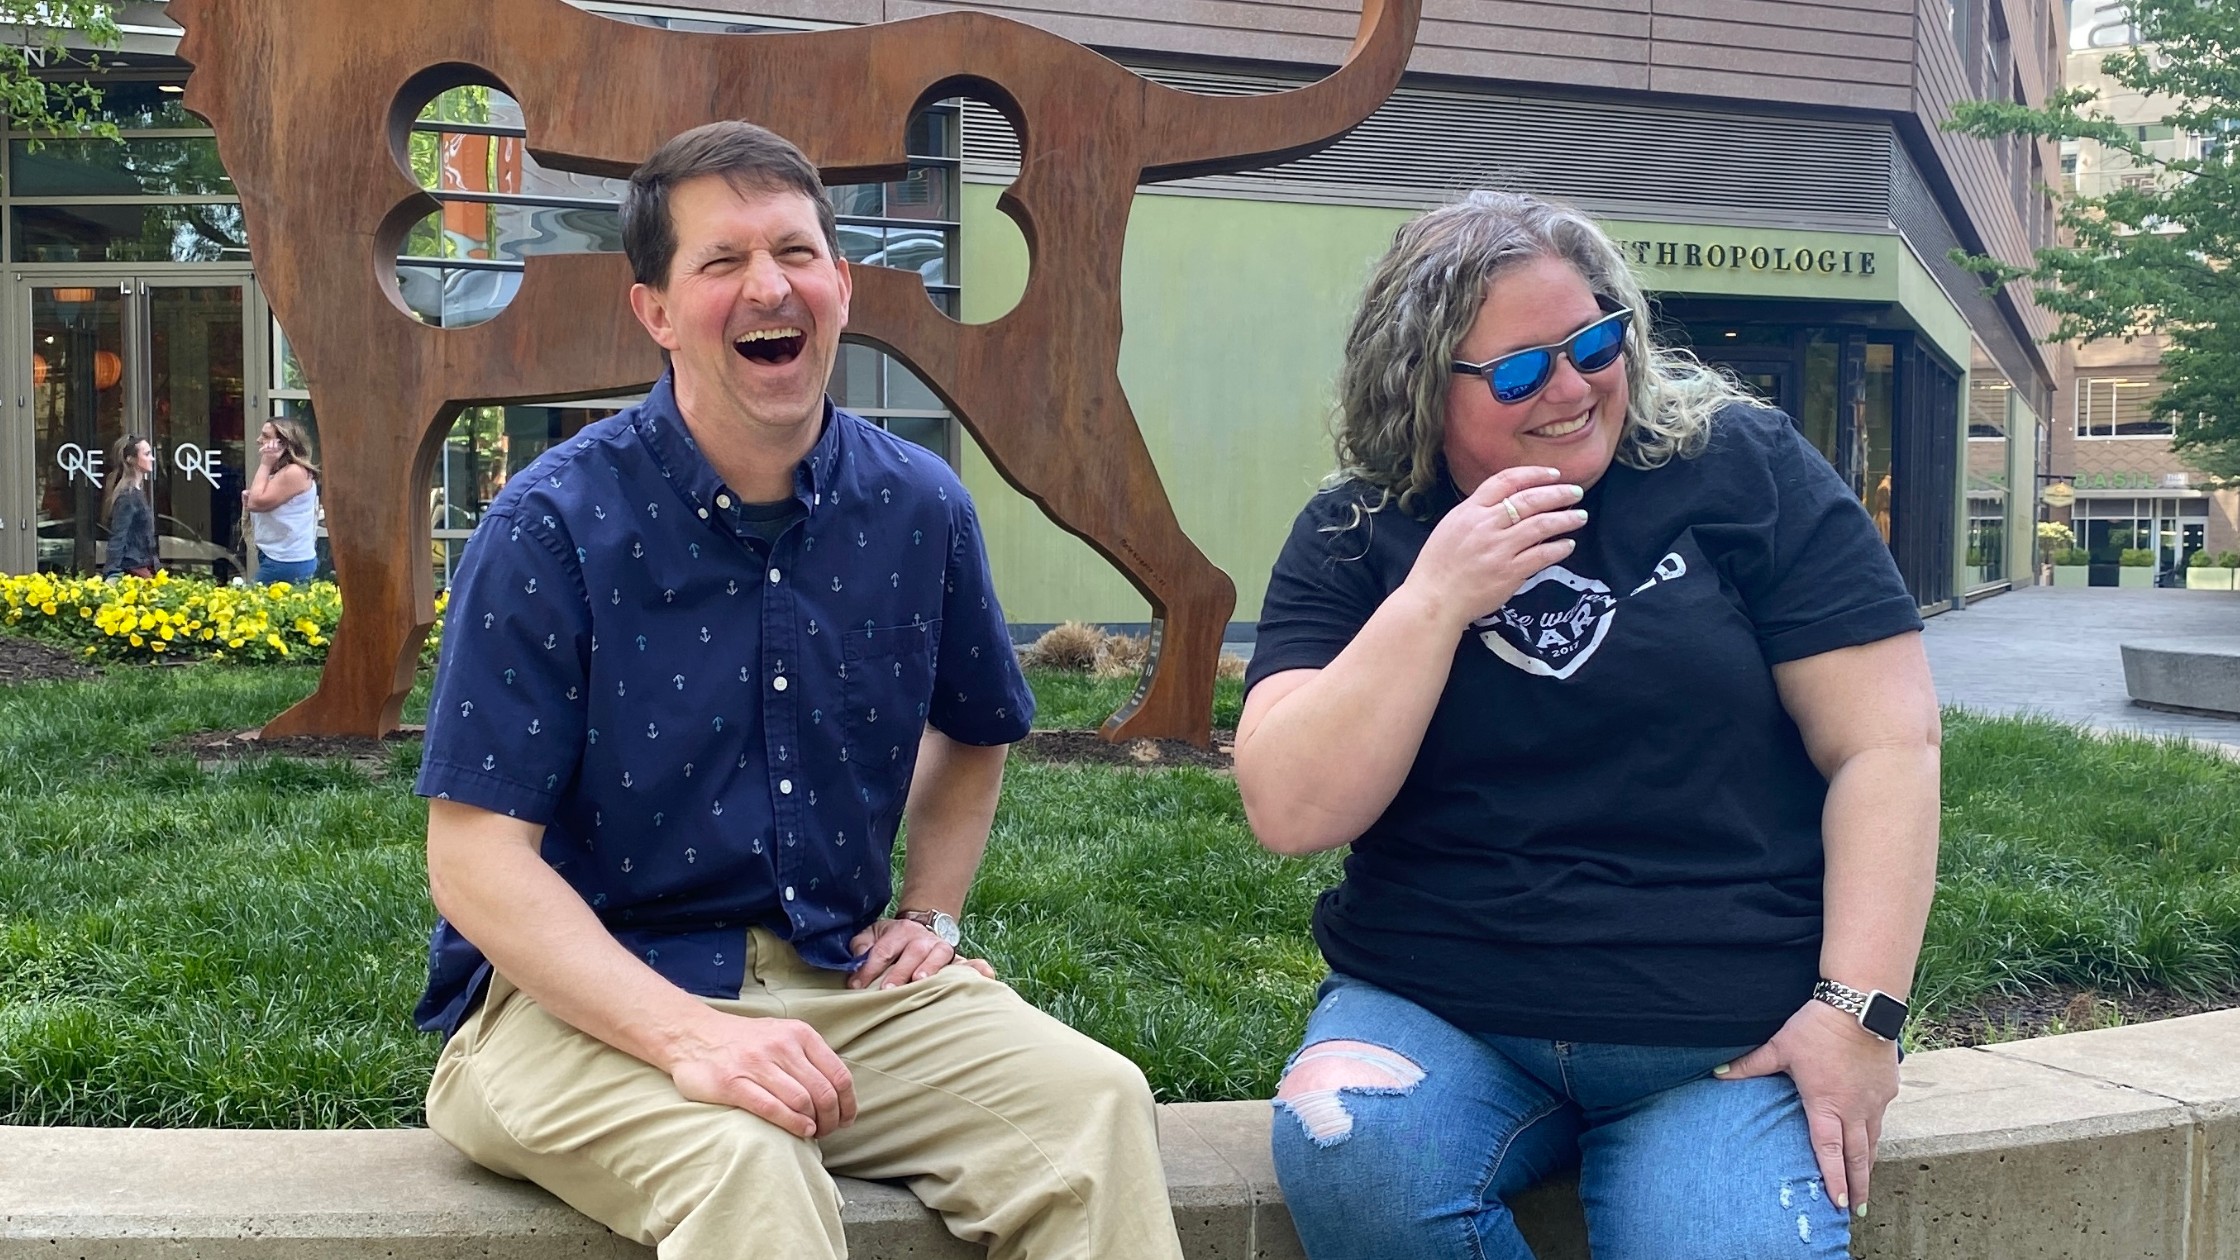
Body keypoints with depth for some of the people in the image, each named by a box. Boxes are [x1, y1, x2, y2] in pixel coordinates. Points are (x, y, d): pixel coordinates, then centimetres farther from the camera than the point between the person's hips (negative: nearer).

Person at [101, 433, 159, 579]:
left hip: (142, 566, 9)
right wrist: (112, 574, -25)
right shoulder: (127, 495, -14)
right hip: (134, 570, -9)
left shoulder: (137, 492, 14)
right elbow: (118, 538, -20)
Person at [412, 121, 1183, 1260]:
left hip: (842, 983, 5)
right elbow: (478, 862, -15)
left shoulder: (919, 508, 2)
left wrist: (930, 913, 10)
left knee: (1096, 1105, -17)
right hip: (585, 994, -4)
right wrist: (686, 1034, -27)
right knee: (750, 1165, -35)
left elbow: (971, 733, 24)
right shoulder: (555, 524, -12)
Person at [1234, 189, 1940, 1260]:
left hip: (1734, 1040, -1)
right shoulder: (1355, 535, 1)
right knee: (1343, 1150, -27)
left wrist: (1859, 1009, -12)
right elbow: (1291, 814, -9)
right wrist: (1434, 599, -17)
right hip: (1434, 1014, 2)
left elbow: (1886, 746, -4)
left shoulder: (1742, 468, -1)